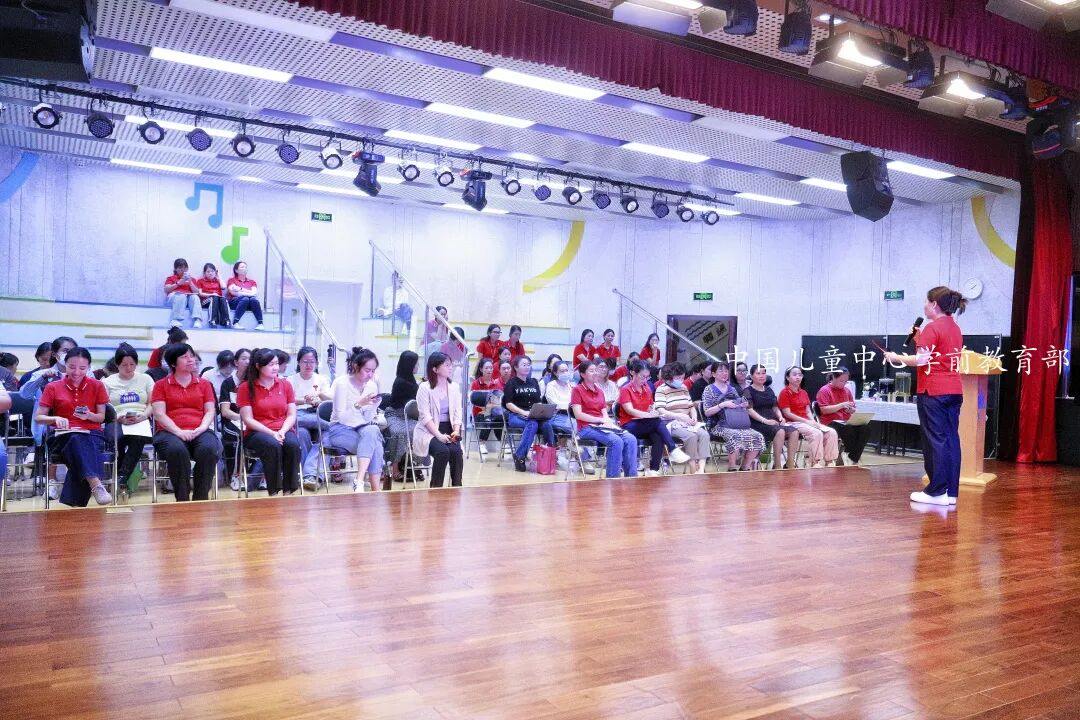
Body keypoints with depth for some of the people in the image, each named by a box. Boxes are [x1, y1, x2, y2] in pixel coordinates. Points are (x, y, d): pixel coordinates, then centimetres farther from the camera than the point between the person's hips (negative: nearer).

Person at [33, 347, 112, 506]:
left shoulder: (97, 386, 10)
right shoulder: (52, 387, 9)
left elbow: (101, 417, 11)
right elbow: (38, 418, 8)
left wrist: (89, 416, -11)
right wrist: (55, 418, -14)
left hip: (92, 434, 1)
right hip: (64, 436, -1)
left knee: (81, 450, -37)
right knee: (77, 441, -38)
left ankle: (75, 502, -39)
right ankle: (96, 485, -54)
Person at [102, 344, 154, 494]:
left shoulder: (145, 379, 18)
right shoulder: (108, 382, 16)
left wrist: (143, 416, -10)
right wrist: (118, 417, -12)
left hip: (141, 420, 0)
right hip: (117, 421, 0)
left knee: (138, 437, -37)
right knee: (117, 438, -36)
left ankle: (121, 476, -30)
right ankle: (126, 479, -22)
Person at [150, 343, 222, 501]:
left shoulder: (204, 384, 20)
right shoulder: (161, 385, 14)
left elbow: (210, 412, 11)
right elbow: (159, 414, 2)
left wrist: (200, 429, -10)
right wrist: (179, 432, -14)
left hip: (199, 432, 1)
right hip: (170, 432, -1)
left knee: (209, 449, -34)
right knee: (177, 450, -37)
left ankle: (201, 498, -23)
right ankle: (182, 499, -26)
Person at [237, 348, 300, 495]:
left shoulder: (285, 385, 12)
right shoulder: (246, 387, 3)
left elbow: (292, 415, 7)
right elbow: (248, 419, -4)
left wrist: (282, 431, -13)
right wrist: (271, 433, -16)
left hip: (283, 430, 3)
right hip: (258, 433, -2)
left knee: (293, 444, -32)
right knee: (272, 445, -36)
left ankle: (288, 492, -28)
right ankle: (273, 493, -31)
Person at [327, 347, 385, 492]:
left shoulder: (372, 386, 1)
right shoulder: (342, 383, -12)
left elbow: (368, 419, 3)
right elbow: (341, 418, -16)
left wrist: (373, 407, -17)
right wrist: (359, 404, -30)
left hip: (363, 429, 4)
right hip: (341, 430, -4)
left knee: (373, 431, -32)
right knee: (374, 443, -31)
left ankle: (359, 480, -34)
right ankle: (376, 488, -28)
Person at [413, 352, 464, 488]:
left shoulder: (454, 387, 8)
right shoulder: (425, 387, -6)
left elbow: (457, 413, 5)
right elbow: (425, 416, -13)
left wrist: (456, 431, -12)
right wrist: (438, 435, -22)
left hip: (449, 429, 4)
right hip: (429, 431, -4)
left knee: (456, 451, -27)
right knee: (442, 451, -31)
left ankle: (457, 487, -14)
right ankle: (436, 488, -16)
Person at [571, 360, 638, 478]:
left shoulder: (599, 391, 19)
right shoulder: (577, 390, -1)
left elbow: (604, 413, 16)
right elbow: (578, 414, -11)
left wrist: (608, 420, -9)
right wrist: (601, 420, -14)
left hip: (603, 427, 6)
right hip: (586, 428, -6)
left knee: (631, 439, -19)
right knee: (616, 441, -31)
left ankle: (631, 477, -16)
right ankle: (612, 478, -23)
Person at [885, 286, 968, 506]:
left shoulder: (932, 327, -11)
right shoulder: (955, 328, 15)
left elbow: (920, 360, -16)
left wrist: (896, 358, -3)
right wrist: (921, 339, 14)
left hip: (933, 391, -8)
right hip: (954, 390, 8)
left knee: (935, 439, -4)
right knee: (951, 438, 7)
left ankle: (936, 492, -1)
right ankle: (951, 492, 9)